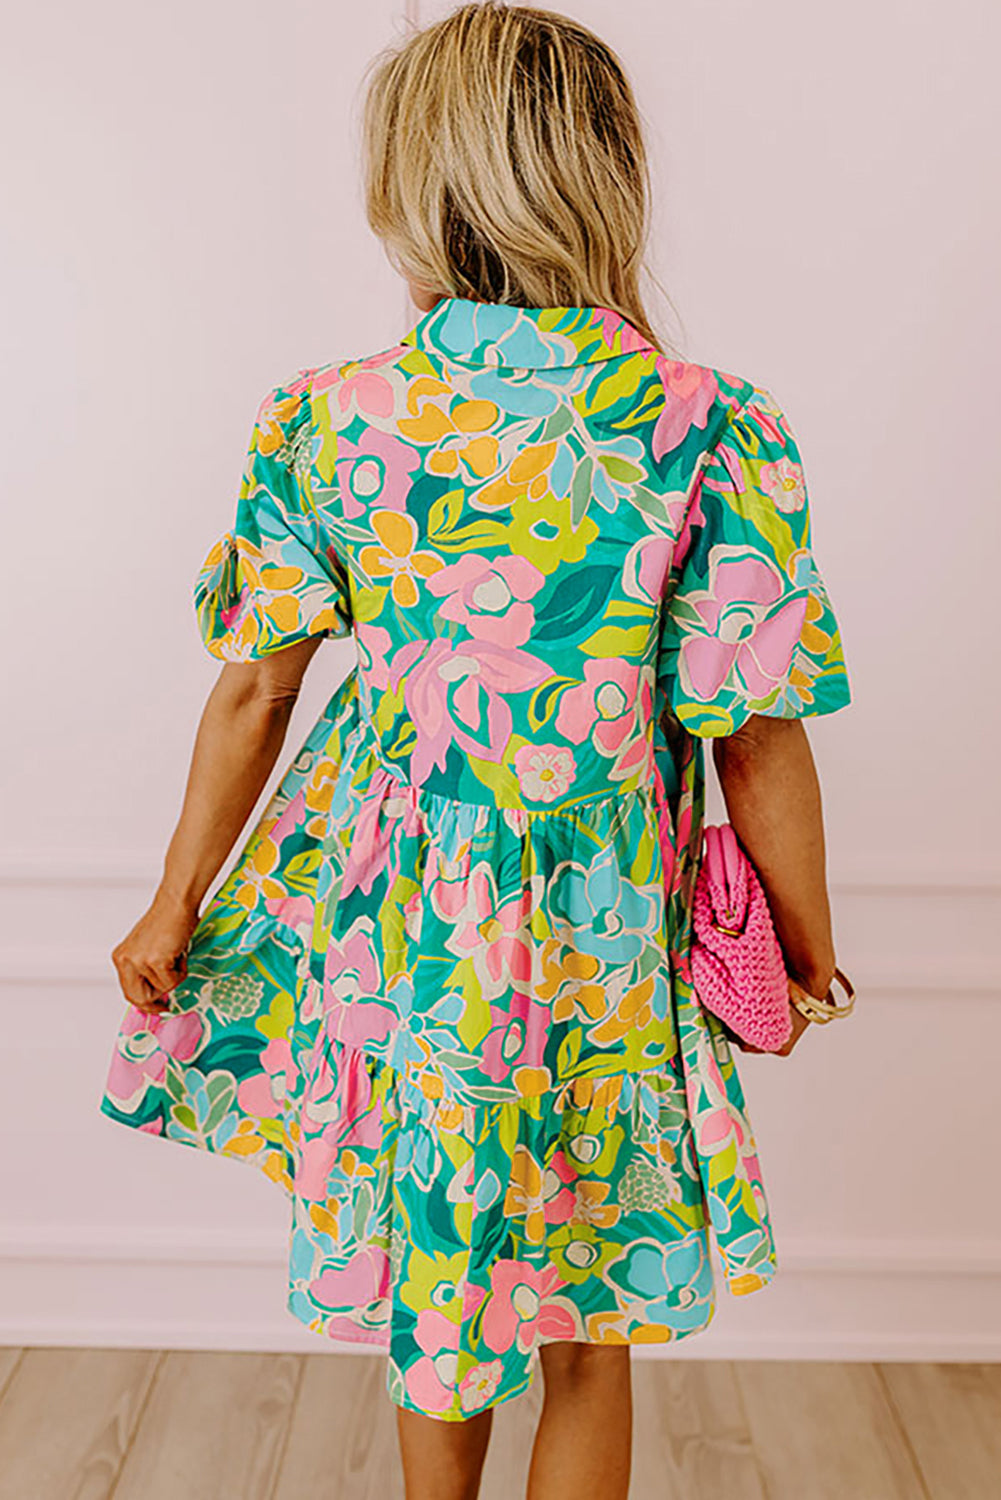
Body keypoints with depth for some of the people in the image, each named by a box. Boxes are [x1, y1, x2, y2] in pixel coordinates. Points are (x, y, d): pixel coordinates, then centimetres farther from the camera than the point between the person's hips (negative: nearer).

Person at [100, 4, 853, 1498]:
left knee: (429, 1288, 27)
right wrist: (812, 953, 6)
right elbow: (760, 748, -11)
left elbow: (253, 691, -1)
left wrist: (176, 910, 12)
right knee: (587, 1341, 19)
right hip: (593, 949, -3)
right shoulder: (710, 433, -13)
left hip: (385, 911, 3)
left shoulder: (328, 416, -6)